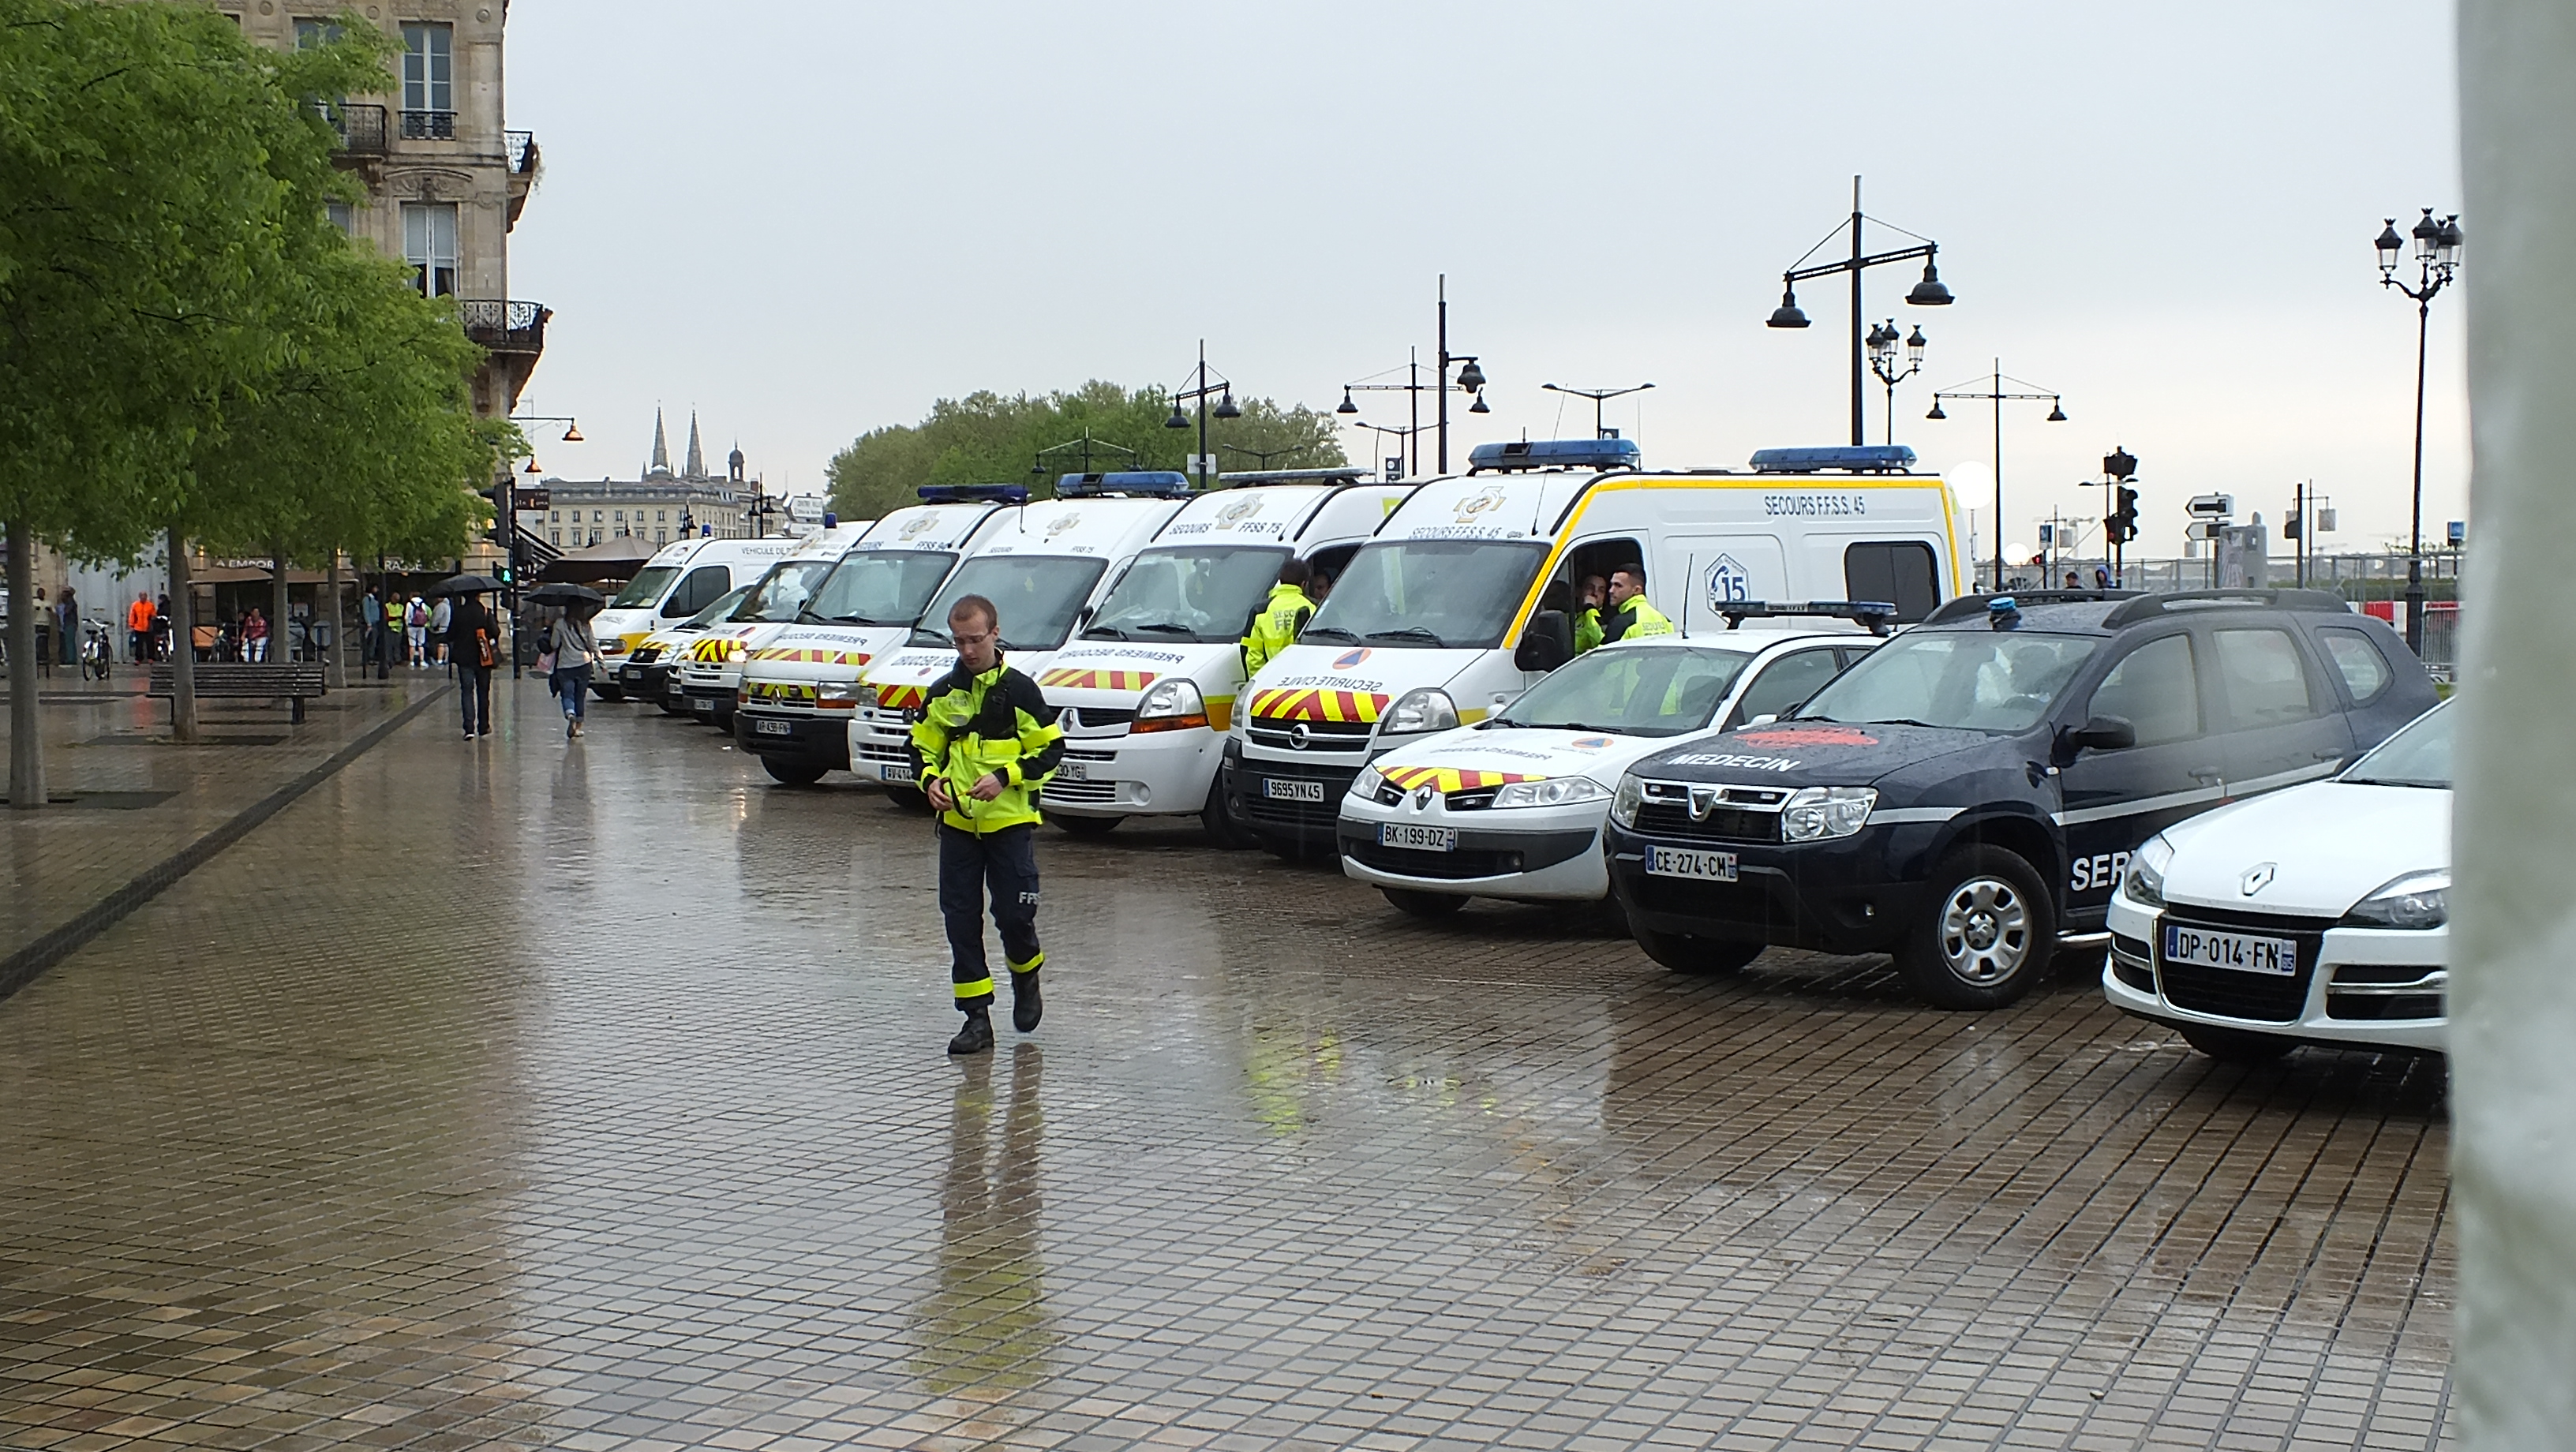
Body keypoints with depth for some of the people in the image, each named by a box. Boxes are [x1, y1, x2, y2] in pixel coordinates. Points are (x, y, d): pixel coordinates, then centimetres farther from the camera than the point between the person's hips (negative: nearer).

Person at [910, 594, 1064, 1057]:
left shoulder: (1019, 690, -4)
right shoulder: (942, 694, 7)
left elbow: (1051, 749, -3)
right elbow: (923, 748, 16)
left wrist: (1005, 777, -16)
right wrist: (930, 780, -5)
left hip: (1011, 821, -3)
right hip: (957, 823, 4)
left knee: (1014, 914, -4)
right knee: (961, 922, 2)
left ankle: (1026, 979, 27)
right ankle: (977, 1016, 9)